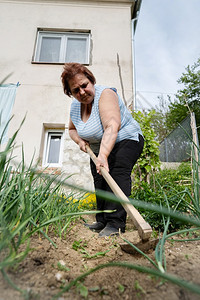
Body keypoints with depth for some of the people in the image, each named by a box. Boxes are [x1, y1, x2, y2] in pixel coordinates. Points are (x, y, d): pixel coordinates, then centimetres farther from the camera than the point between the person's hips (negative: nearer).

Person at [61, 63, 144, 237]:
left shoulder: (105, 94, -24)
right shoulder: (75, 106, 0)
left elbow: (112, 126, -40)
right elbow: (72, 129, 16)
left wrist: (103, 155, -53)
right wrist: (79, 140, -7)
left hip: (126, 140, -7)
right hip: (99, 148, 7)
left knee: (117, 173, -26)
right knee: (100, 181, 0)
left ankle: (116, 223, -25)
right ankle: (102, 221, 9)